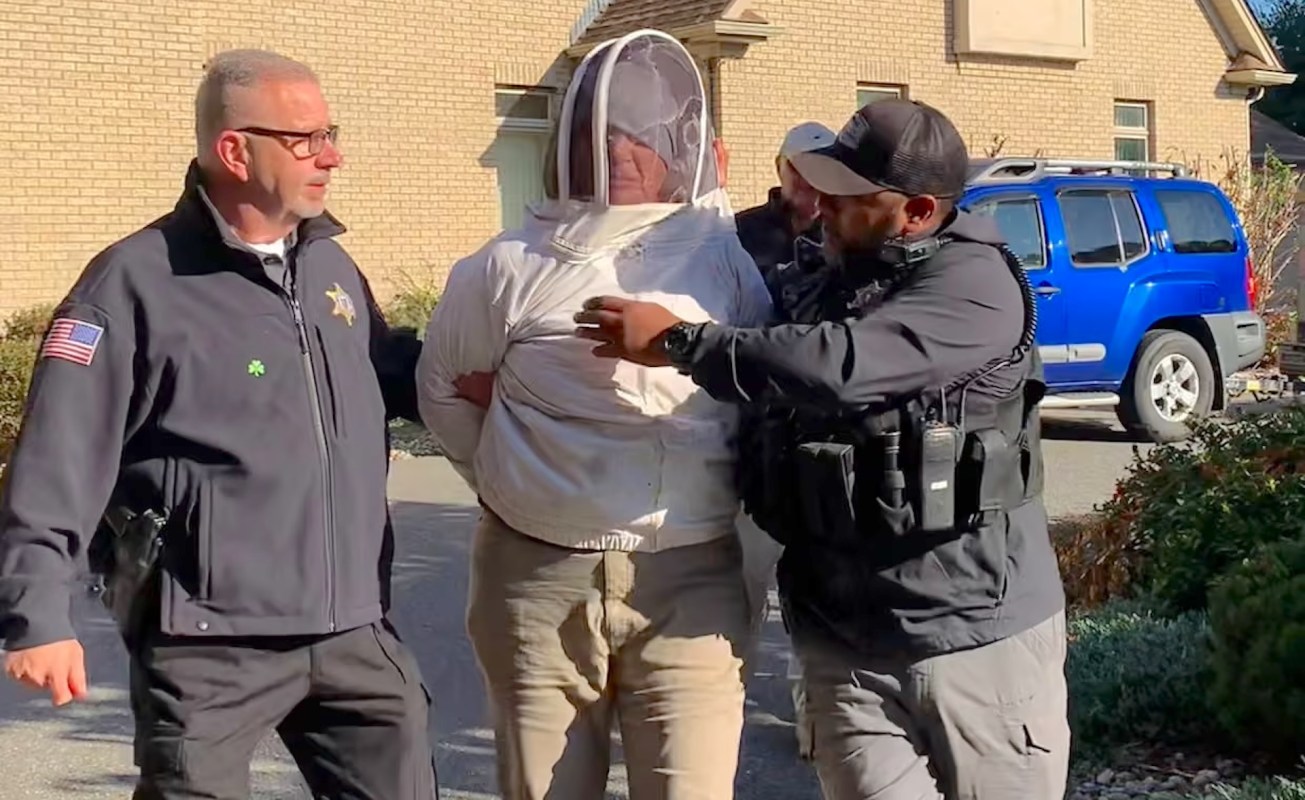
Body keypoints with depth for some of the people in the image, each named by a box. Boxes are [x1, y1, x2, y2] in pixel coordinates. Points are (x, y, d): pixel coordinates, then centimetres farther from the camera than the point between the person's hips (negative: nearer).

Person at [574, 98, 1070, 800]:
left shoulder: (972, 280, -12)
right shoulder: (811, 297, 9)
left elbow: (840, 368, -29)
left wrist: (677, 340, -18)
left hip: (979, 637, -4)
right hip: (844, 648, 5)